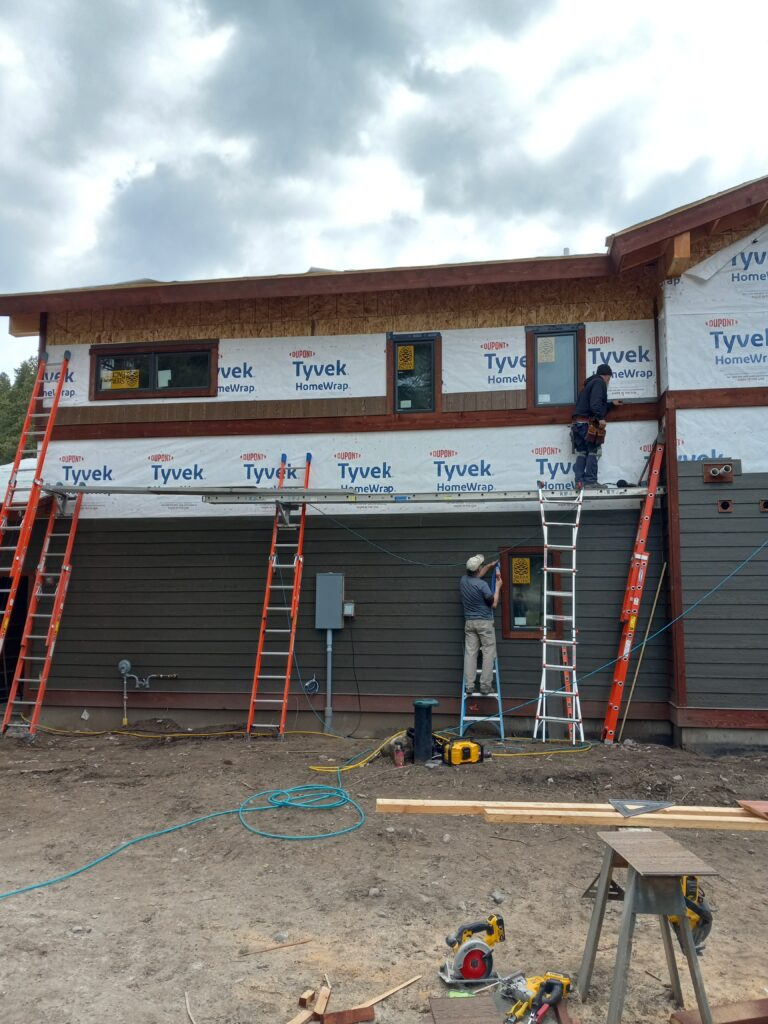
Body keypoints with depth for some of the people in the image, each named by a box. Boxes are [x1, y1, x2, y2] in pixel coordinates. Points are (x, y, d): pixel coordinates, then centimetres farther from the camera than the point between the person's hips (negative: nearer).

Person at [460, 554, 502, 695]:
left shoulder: (464, 580, 3)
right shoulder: (482, 585, -17)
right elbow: (494, 604, -8)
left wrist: (490, 566, 34)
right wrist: (498, 587, 3)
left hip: (469, 622, 6)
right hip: (485, 622, -6)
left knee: (470, 653, 2)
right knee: (488, 653, 2)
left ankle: (469, 685, -1)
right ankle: (485, 685, -1)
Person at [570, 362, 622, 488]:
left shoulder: (589, 384, 28)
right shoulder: (599, 383, -2)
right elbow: (596, 403, -20)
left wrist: (612, 404, 47)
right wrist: (601, 418, -24)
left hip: (577, 422, 9)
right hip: (588, 424, -9)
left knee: (581, 453, 7)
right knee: (593, 452, -3)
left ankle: (580, 481, 2)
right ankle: (590, 481, -6)